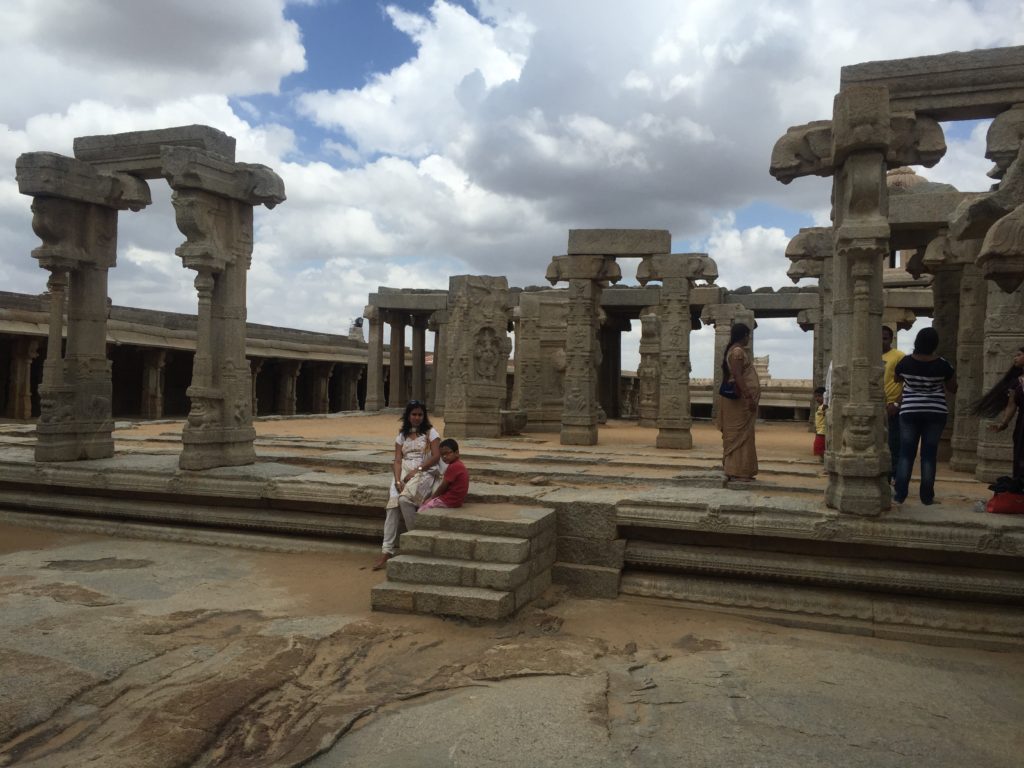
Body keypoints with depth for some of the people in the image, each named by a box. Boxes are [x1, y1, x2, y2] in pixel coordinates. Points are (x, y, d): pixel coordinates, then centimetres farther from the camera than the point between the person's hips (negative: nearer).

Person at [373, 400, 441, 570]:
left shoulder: (431, 433, 6)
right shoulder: (402, 436, 16)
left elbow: (436, 457, -5)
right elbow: (397, 460, 6)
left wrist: (416, 471, -14)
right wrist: (398, 480, -12)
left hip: (424, 473, -3)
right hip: (404, 473, 3)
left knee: (404, 499, -32)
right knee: (392, 504, -23)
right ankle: (387, 551, -26)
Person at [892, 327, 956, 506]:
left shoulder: (905, 362, -7)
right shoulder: (942, 364, -9)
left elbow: (897, 379, 14)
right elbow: (953, 388, 3)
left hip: (910, 412, 0)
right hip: (935, 413, 0)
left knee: (906, 453, 4)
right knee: (929, 454, 4)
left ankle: (899, 494, 0)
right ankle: (927, 496, 6)